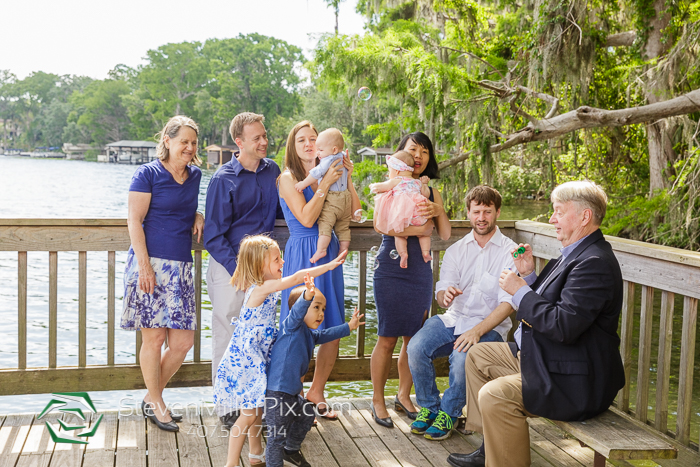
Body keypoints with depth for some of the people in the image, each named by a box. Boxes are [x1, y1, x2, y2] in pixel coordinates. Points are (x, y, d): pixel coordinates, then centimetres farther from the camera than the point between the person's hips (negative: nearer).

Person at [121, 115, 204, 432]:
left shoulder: (195, 175, 15)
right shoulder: (147, 174, -3)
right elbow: (134, 220, -6)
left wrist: (197, 216, 9)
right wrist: (144, 264, -14)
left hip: (181, 267, 6)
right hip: (152, 264, -6)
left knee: (183, 341, 3)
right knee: (154, 337, 1)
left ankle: (151, 399, 22)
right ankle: (156, 405, 17)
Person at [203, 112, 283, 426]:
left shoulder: (272, 171, 7)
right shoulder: (223, 179, -8)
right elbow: (214, 235, -8)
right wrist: (238, 269, -17)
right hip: (229, 264, -5)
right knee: (227, 336, 1)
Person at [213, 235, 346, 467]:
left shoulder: (263, 287, 6)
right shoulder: (261, 288, -22)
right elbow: (297, 277, -25)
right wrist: (329, 265, -21)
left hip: (257, 359, 10)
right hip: (244, 360, -10)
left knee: (258, 408, 20)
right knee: (248, 414, -6)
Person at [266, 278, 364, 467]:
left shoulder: (310, 334, 14)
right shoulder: (291, 327, -15)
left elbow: (326, 334, 33)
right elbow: (297, 311, -36)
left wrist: (348, 327, 36)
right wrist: (307, 296, -55)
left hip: (291, 393, 10)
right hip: (277, 393, -10)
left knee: (306, 415, 28)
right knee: (277, 435, -4)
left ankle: (291, 450, 48)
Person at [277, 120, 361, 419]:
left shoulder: (326, 174, 13)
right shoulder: (289, 178, -3)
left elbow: (354, 211, 9)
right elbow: (306, 218, -14)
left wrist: (347, 179, 0)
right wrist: (325, 185, -16)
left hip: (328, 254, 6)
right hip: (302, 255, -6)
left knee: (334, 329, 8)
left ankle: (316, 392, 24)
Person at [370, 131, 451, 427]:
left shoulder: (431, 193, 14)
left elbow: (445, 235, 7)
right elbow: (380, 224, -17)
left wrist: (439, 211, -10)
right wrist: (416, 229, -20)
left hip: (421, 272, 4)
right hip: (391, 271, -4)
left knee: (414, 338, 7)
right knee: (387, 338, -2)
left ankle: (403, 396, 24)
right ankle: (378, 400, 12)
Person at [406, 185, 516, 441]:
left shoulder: (510, 252, -2)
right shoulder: (455, 250, 11)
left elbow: (508, 303, -10)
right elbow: (441, 294, 2)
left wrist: (477, 331, -24)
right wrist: (445, 295, -25)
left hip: (489, 326, -4)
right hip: (453, 319, 4)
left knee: (462, 357, -33)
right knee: (416, 347, -23)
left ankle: (449, 413, -6)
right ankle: (429, 407, 0)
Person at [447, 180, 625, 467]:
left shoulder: (594, 263, -22)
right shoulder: (576, 254, 12)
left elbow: (564, 326, -30)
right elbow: (546, 306, 18)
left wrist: (519, 290, -19)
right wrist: (528, 275, 4)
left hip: (576, 384, -12)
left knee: (494, 396, -27)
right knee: (477, 357, 19)